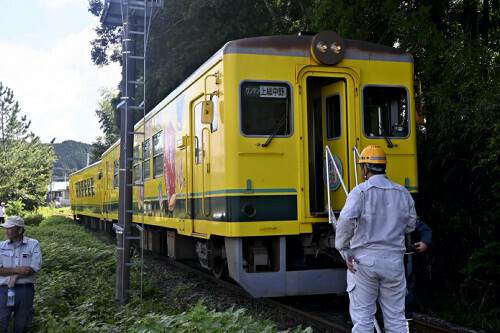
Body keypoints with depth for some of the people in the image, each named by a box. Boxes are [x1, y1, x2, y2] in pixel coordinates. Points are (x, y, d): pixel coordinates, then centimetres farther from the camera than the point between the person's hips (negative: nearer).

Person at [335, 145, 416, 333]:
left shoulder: (361, 191, -8)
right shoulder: (403, 193, 7)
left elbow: (346, 220, -23)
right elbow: (410, 226, 14)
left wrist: (344, 250, -13)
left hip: (364, 260, -4)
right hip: (394, 261, 4)